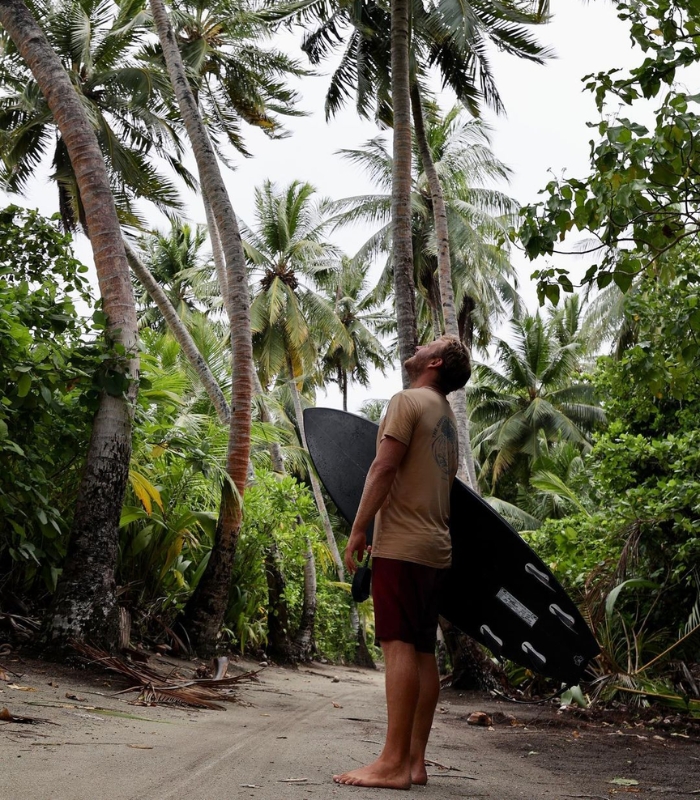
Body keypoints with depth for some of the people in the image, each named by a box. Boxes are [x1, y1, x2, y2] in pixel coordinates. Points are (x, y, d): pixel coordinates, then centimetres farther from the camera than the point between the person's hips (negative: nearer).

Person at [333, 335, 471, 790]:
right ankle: (415, 760, 10)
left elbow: (384, 467, -14)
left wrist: (359, 529, -11)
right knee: (422, 650, 7)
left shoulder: (409, 401, -5)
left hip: (402, 545, -9)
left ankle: (394, 762, -13)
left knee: (400, 646, -12)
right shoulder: (447, 417, 21)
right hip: (436, 548, 9)